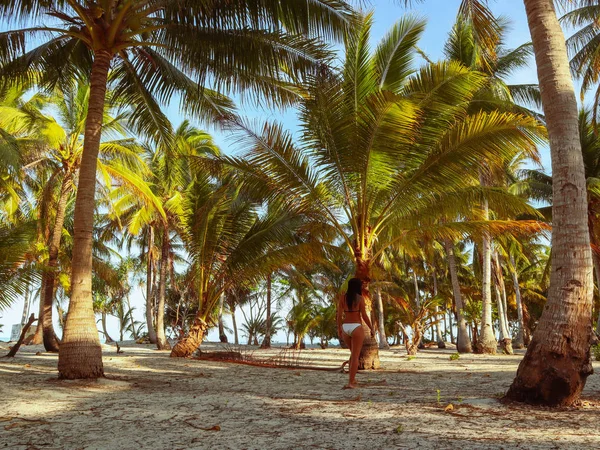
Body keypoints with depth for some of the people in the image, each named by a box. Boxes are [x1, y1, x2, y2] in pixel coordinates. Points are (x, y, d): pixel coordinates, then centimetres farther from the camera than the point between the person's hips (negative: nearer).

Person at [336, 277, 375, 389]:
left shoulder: (342, 297, 3)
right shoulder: (360, 298, -7)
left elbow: (339, 314, 2)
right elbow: (364, 315, -9)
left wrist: (339, 328, 12)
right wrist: (372, 329, 1)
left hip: (345, 328, 4)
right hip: (356, 328, -4)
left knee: (354, 353, 24)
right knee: (355, 356, 0)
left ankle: (352, 378, 23)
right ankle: (350, 383, -5)